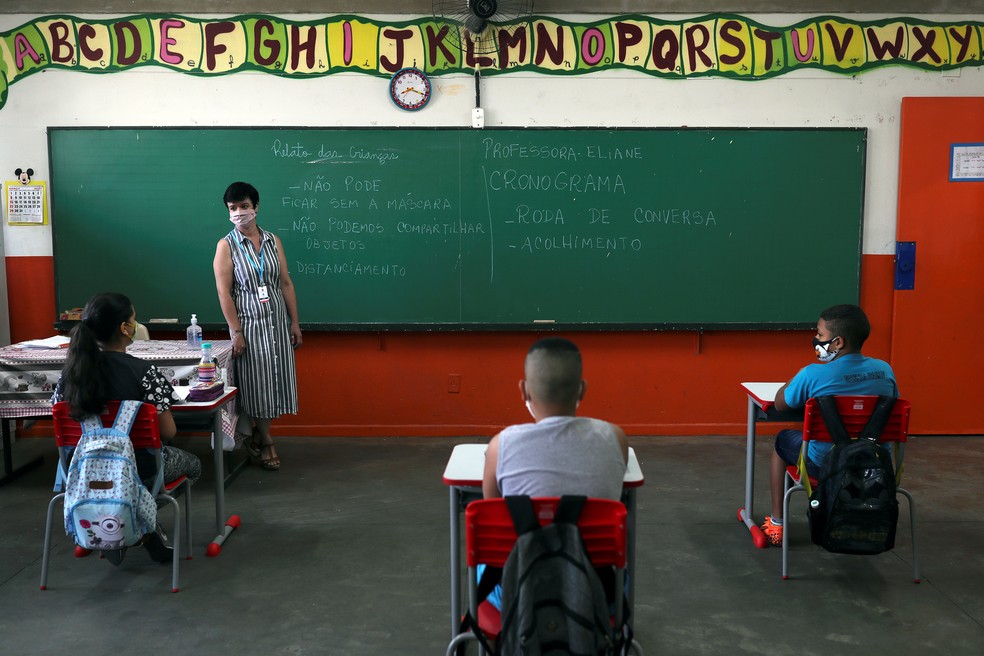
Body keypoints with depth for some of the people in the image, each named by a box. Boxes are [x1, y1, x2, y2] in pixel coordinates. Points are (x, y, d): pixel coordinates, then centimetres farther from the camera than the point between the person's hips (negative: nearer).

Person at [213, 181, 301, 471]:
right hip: (249, 325, -4)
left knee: (275, 381, 6)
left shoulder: (272, 240, 6)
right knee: (255, 383, 1)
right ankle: (266, 441, 16)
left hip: (277, 322, 4)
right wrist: (236, 332, -14)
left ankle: (255, 435, 24)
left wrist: (294, 322, 4)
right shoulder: (226, 246, -4)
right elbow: (224, 292, -9)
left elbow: (286, 283, 7)